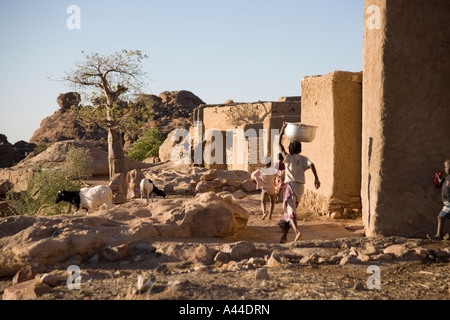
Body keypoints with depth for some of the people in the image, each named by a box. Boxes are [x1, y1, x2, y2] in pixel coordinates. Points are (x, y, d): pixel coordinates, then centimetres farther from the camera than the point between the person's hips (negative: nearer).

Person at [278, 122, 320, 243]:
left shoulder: (288, 157, 1)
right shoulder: (303, 159, 8)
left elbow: (279, 143, 5)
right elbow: (311, 164, -11)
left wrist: (283, 128, 11)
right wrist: (316, 178, -15)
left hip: (290, 185, -5)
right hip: (301, 187, 5)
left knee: (290, 210, -13)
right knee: (291, 209, 16)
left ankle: (297, 230, -35)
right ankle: (284, 234, 18)